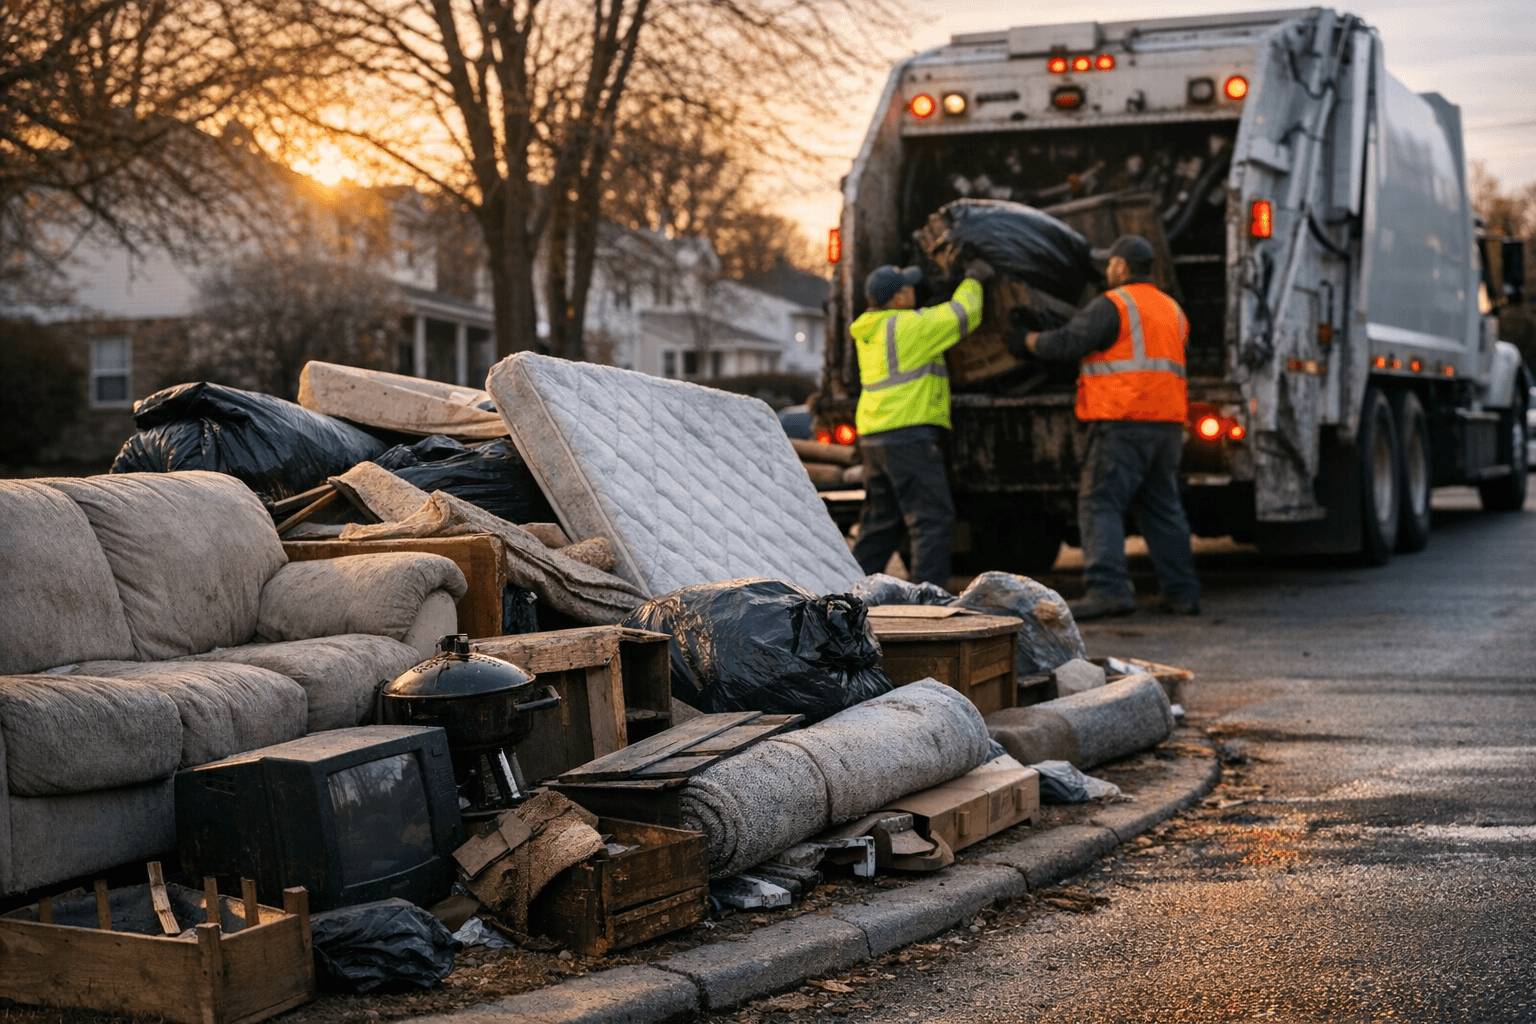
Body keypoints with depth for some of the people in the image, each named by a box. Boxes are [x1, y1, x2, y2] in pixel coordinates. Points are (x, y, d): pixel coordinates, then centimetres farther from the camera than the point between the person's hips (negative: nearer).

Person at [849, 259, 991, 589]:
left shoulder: (868, 330, 15)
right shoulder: (907, 325, -11)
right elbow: (962, 315, -3)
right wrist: (972, 280, 15)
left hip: (873, 436, 9)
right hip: (909, 433, -9)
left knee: (879, 523, 16)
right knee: (932, 518, -7)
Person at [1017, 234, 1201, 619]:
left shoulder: (1112, 305, -6)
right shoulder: (1172, 309, 20)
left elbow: (1068, 343, -10)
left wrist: (1030, 340, 7)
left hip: (1124, 421, -8)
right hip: (1168, 423, 8)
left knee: (1100, 504, -6)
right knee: (1162, 508, 13)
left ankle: (1109, 589, -17)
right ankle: (1182, 593, 13)